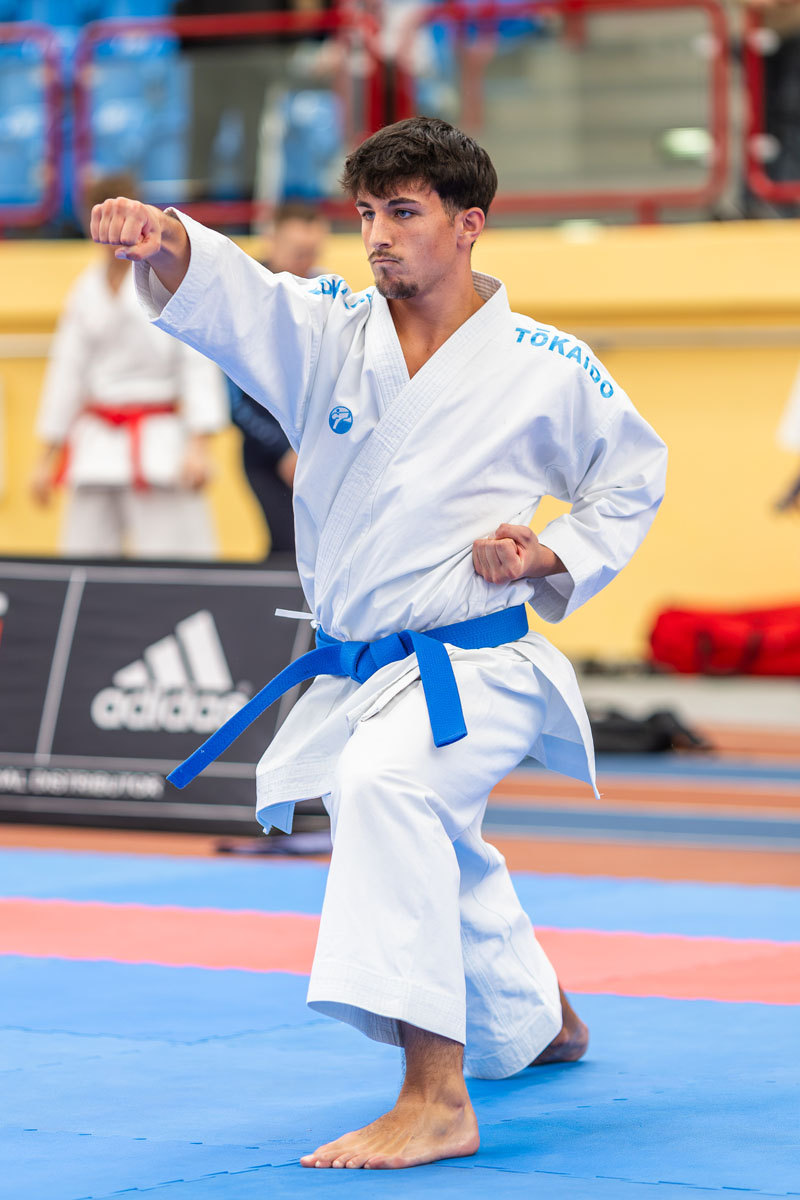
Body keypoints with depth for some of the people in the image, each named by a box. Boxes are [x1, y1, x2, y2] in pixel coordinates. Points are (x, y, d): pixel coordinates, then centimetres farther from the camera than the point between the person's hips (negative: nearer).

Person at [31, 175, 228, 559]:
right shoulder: (87, 288, 11)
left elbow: (199, 362, -11)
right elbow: (67, 369, 16)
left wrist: (199, 443, -19)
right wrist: (47, 455, 16)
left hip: (160, 448, -6)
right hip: (98, 449, 6)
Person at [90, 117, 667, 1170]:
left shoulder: (549, 368, -6)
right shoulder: (327, 334, 0)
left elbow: (631, 481, 9)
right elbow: (229, 294, -20)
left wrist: (553, 559, -9)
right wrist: (164, 245, -43)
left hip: (474, 672, -6)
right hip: (353, 677, 6)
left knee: (386, 786, -35)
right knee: (443, 890, 21)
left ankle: (436, 1102, -36)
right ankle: (540, 1022, 55)